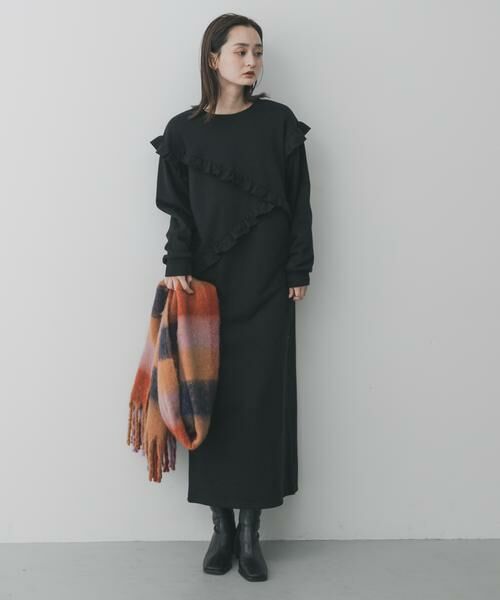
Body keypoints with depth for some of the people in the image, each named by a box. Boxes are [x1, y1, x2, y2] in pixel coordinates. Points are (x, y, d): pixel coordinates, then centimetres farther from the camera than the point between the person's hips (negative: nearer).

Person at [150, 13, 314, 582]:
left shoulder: (279, 122, 4)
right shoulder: (184, 130, 5)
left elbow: (299, 201, 4)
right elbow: (179, 211, 4)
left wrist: (299, 270, -1)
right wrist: (177, 268, -10)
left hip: (265, 286, 0)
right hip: (208, 284, 1)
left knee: (260, 397, 0)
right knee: (211, 396, 2)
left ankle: (251, 529, 10)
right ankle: (222, 524, 14)